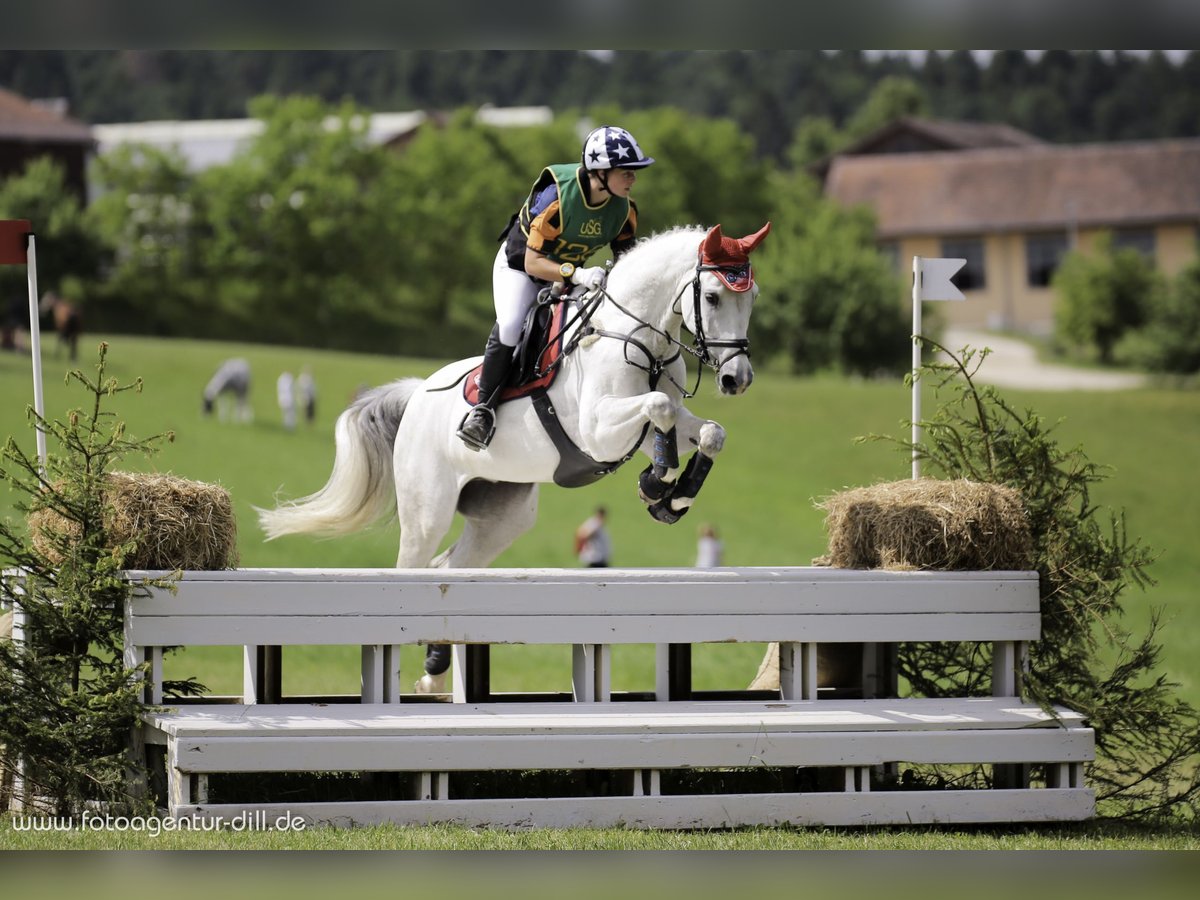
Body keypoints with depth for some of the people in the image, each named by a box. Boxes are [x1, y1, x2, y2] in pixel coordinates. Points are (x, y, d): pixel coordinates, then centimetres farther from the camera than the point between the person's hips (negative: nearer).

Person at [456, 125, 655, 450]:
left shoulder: (624, 209, -16)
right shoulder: (557, 197, -33)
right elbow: (533, 263, -32)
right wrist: (577, 274, -47)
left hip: (571, 271, 6)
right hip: (520, 264, -6)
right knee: (510, 326, -30)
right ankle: (483, 409, -20)